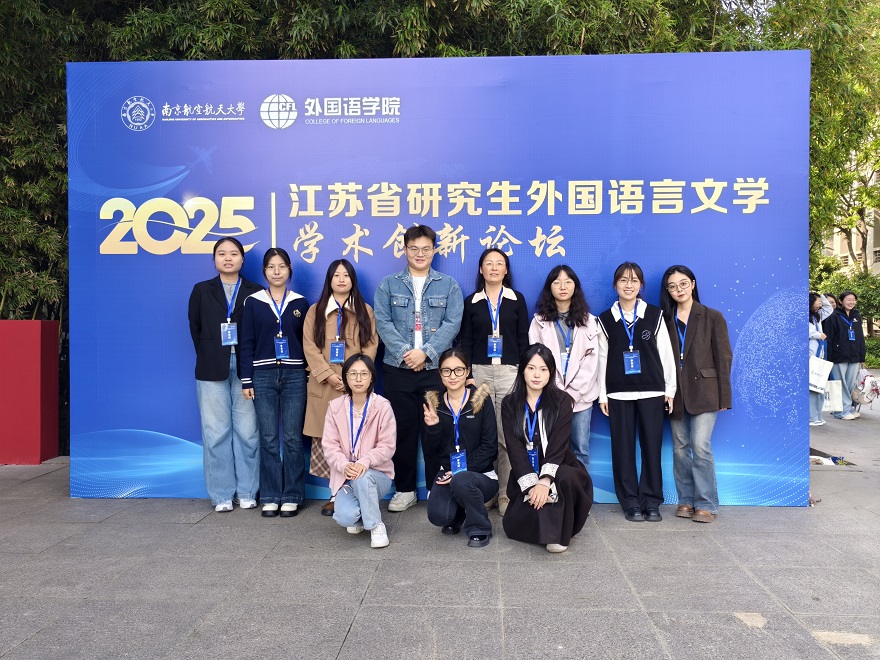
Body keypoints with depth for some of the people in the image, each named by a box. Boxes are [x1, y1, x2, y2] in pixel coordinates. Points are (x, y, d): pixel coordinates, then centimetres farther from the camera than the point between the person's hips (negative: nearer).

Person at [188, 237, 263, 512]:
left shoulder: (256, 293, 5)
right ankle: (222, 495, 11)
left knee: (247, 432, 1)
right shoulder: (202, 291, 11)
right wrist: (208, 359, 6)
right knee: (216, 433, 2)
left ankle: (247, 493, 12)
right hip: (213, 371, 1)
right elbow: (195, 328, 11)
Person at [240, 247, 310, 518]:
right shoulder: (253, 302, 5)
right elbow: (247, 343, 4)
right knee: (268, 438, 3)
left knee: (293, 438, 2)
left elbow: (308, 342, 7)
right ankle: (270, 497, 13)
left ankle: (292, 496, 11)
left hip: (295, 375, 0)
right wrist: (246, 380, -1)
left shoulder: (300, 303, 7)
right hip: (263, 376, 0)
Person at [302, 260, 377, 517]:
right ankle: (336, 494, 9)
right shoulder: (315, 311, 11)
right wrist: (329, 375, -11)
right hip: (325, 386, 1)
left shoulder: (365, 311, 11)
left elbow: (371, 346, 3)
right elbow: (310, 347, 1)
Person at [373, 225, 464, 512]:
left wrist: (425, 352, -15)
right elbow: (382, 322, -1)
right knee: (402, 429, 6)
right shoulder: (388, 285, 8)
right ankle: (404, 489, 17)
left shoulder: (449, 285, 8)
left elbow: (452, 323, -3)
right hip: (398, 368, 1)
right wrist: (405, 352, -15)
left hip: (436, 368, 0)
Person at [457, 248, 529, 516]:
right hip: (479, 372, 1)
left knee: (508, 436, -4)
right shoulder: (471, 302, 9)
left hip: (510, 372, 0)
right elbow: (465, 341, 7)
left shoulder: (517, 300, 8)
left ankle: (505, 493, 4)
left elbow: (523, 340, 6)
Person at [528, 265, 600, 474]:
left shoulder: (588, 320, 9)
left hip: (581, 396, 1)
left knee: (581, 449, 3)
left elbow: (591, 360, 1)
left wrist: (572, 393, -9)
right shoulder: (540, 321, 6)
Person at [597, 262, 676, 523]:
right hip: (619, 394, 1)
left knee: (652, 446, 2)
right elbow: (602, 358, 5)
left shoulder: (654, 315, 2)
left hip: (651, 392, 0)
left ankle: (651, 502, 14)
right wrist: (602, 395, 4)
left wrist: (670, 388, 2)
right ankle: (631, 502, 14)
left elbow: (666, 353, 4)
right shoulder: (605, 319, 4)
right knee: (623, 448, 4)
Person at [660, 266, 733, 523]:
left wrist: (724, 397, -4)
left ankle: (706, 504, -1)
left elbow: (723, 358, 1)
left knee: (700, 446, -11)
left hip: (703, 391, -3)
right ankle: (686, 500, 17)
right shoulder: (665, 320, 8)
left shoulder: (712, 318, 2)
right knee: (680, 447, 6)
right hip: (675, 392, 3)